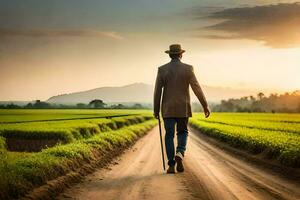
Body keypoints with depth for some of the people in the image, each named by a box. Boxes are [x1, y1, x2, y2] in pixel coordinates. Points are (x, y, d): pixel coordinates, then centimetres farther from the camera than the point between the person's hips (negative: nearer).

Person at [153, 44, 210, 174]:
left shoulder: (162, 69, -3)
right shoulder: (188, 69, -4)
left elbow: (157, 91, -2)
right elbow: (197, 88, -6)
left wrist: (156, 110, 6)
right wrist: (205, 106, 1)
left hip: (168, 109, 0)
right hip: (183, 108, 0)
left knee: (169, 136, 7)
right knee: (182, 132, 16)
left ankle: (171, 165, 1)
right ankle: (179, 154, -11)